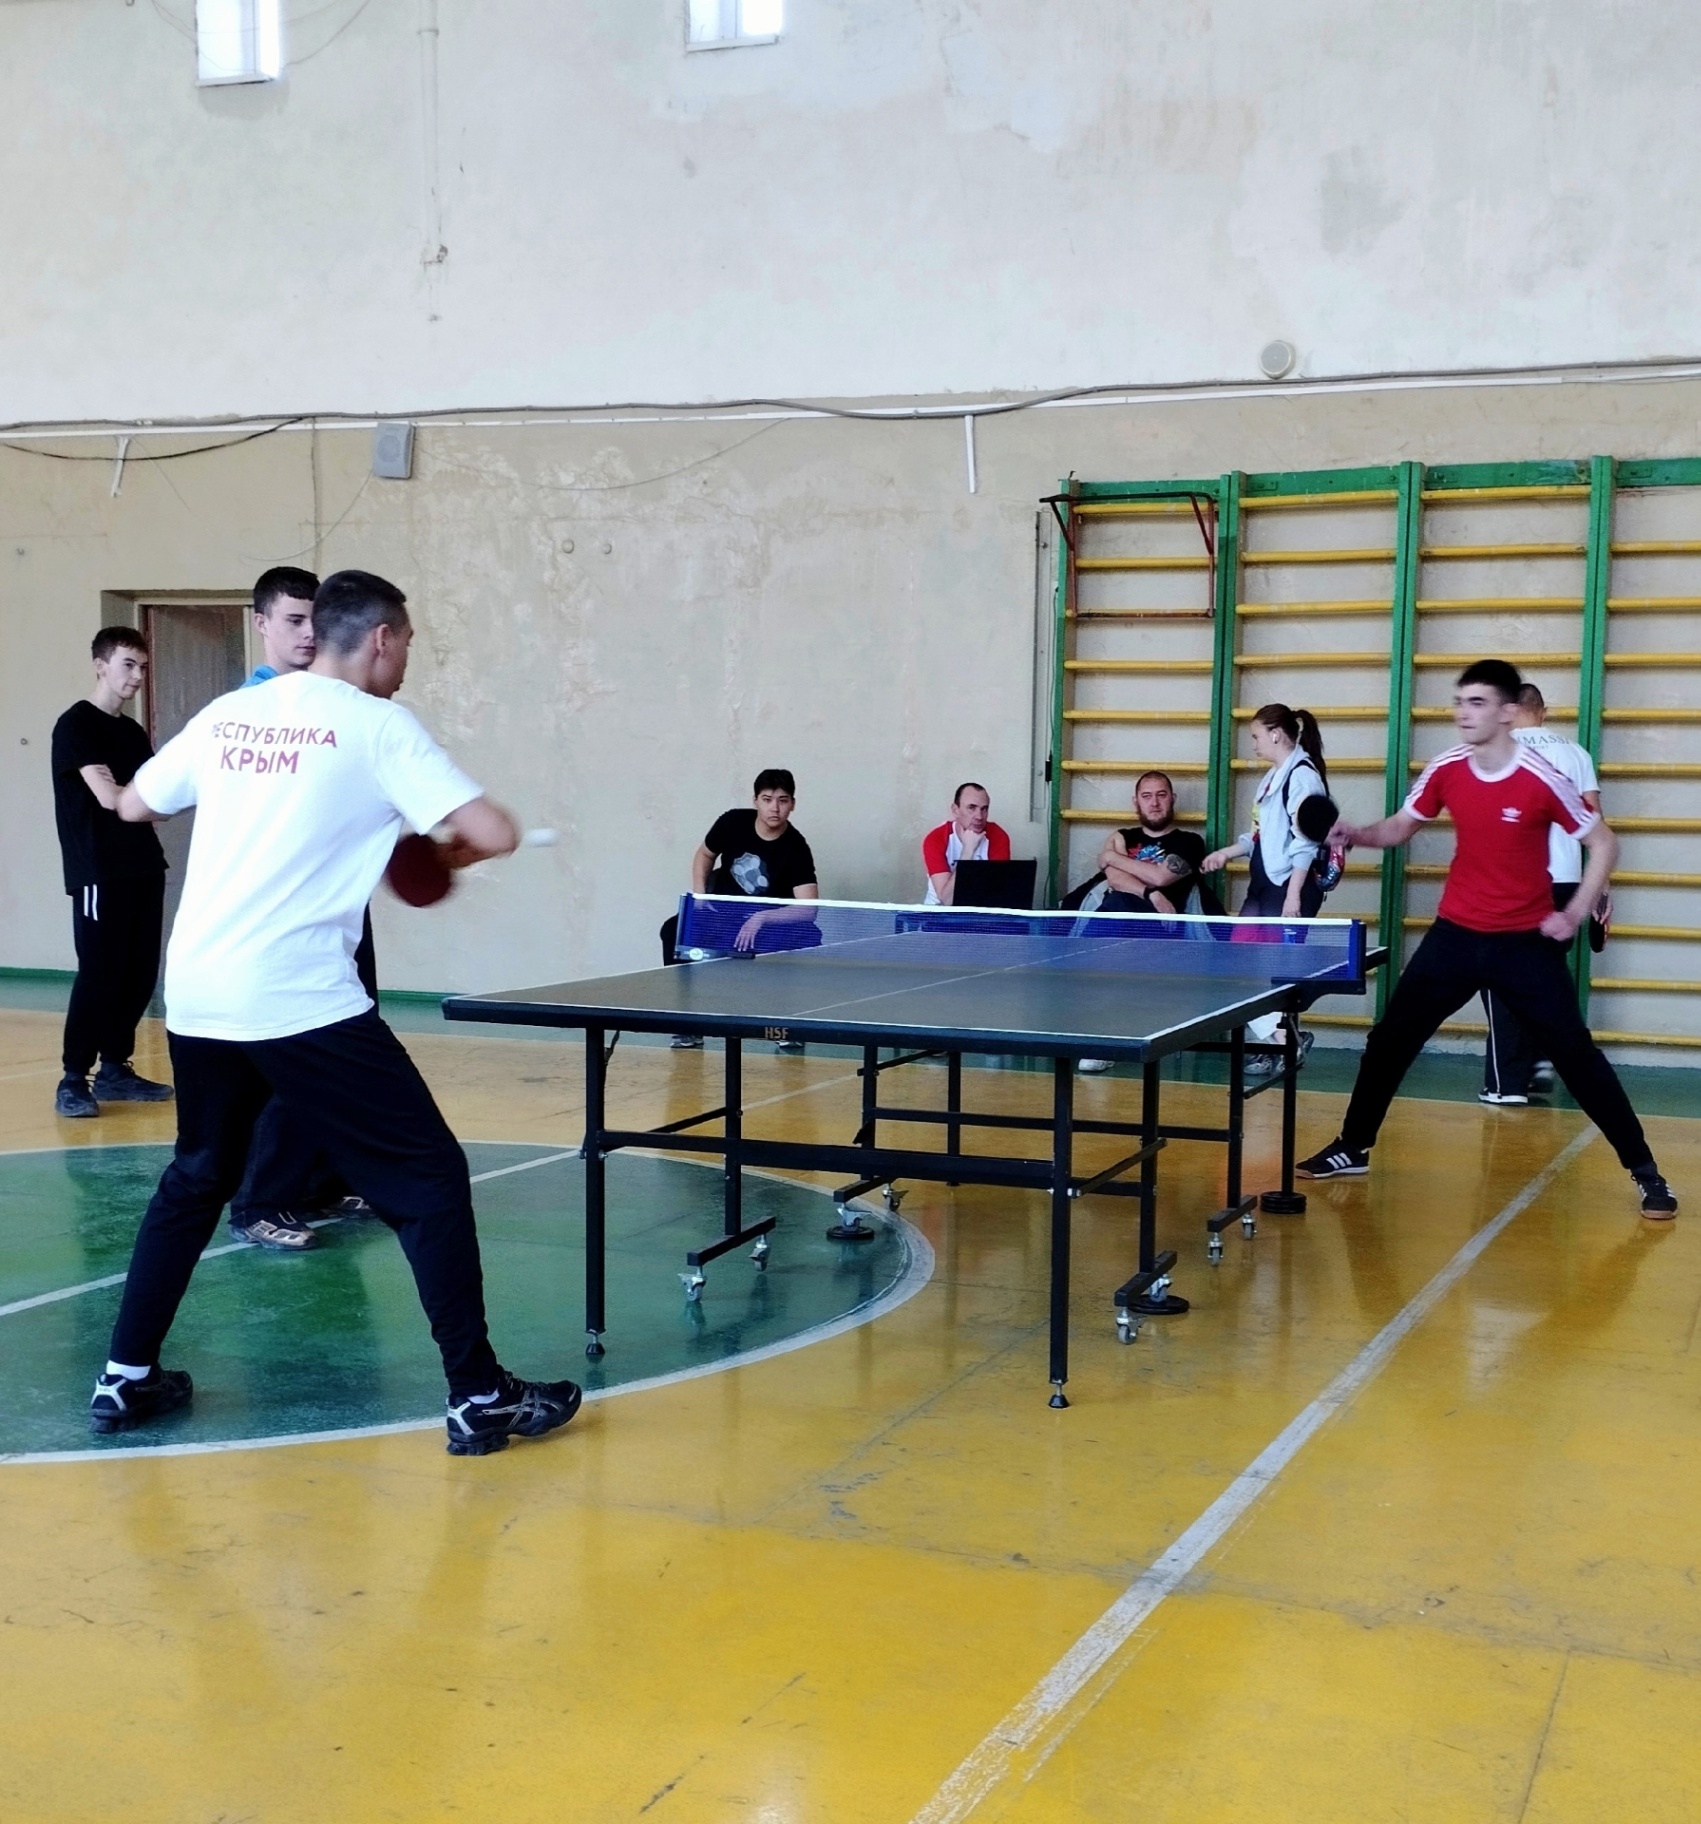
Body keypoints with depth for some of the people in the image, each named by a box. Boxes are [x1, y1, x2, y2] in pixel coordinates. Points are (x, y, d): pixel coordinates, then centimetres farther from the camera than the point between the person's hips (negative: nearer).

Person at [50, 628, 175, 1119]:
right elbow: (109, 797, -17)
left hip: (143, 868, 7)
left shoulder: (134, 732, 16)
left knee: (140, 973, 6)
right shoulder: (76, 724, -7)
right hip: (99, 872, -7)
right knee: (99, 974, -9)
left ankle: (114, 1069, 16)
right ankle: (72, 1079, -2)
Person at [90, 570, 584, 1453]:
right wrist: (456, 848, 11)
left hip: (194, 993, 7)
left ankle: (126, 1379, 28)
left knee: (197, 1177, 25)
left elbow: (133, 806, 25)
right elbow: (496, 834, -11)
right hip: (298, 997, -6)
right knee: (427, 1177, 2)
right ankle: (479, 1397, 1)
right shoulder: (376, 725, -4)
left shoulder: (227, 714, 12)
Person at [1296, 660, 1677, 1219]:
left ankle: (1644, 1170, 7)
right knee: (1389, 1040, 4)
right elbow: (1399, 828, 10)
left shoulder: (1543, 779, -17)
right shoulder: (1445, 769, -4)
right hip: (1456, 934, 4)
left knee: (1576, 1054, -4)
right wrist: (1355, 833, -10)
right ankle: (1353, 1149, 20)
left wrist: (1574, 913, -14)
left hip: (1526, 941, -4)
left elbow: (1604, 844, -6)